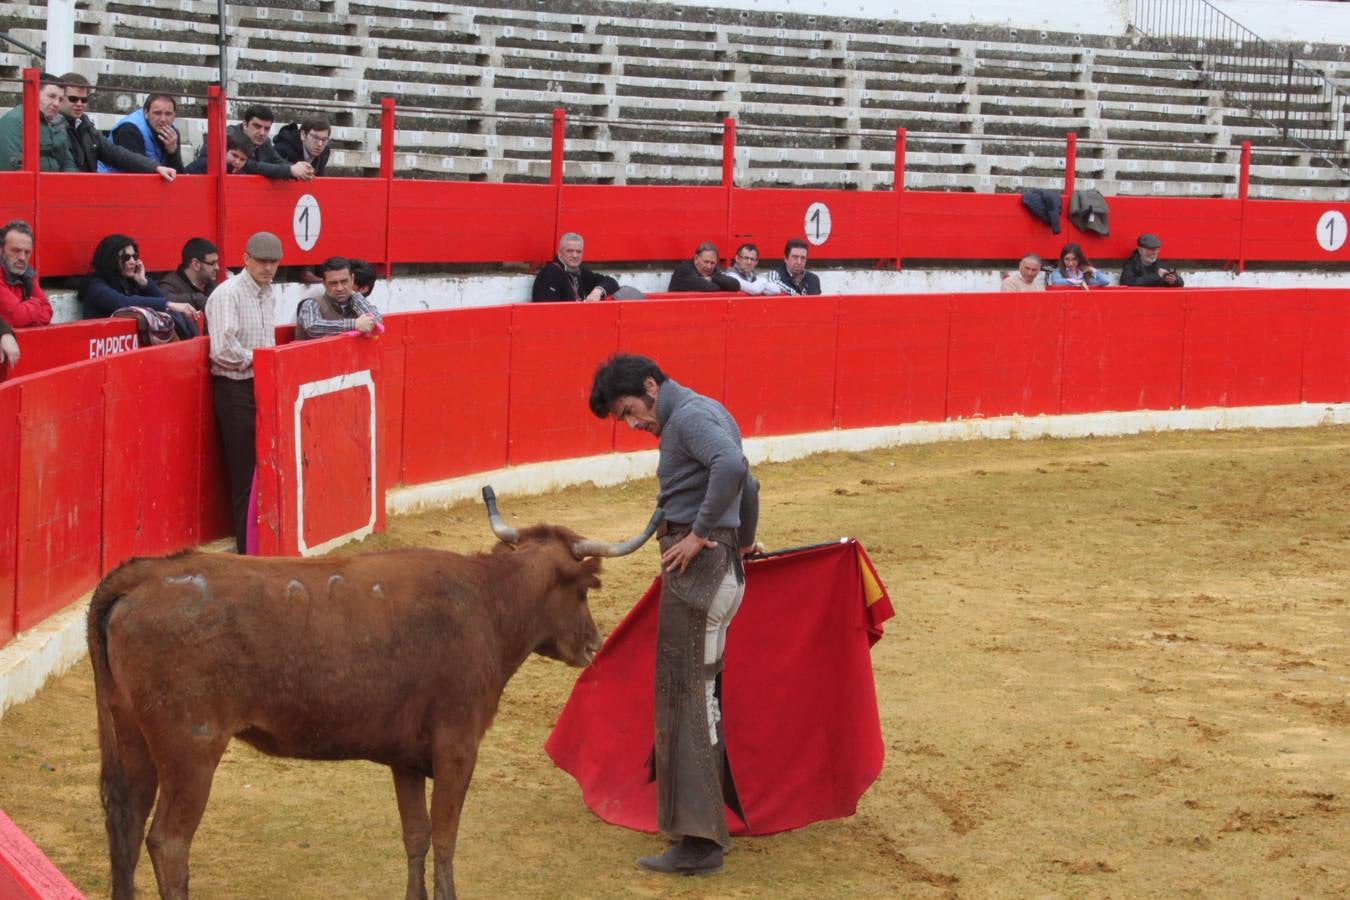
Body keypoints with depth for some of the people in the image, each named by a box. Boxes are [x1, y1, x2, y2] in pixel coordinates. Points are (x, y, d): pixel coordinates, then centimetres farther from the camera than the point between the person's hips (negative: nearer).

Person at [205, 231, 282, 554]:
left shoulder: (268, 295, 13)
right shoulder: (228, 294, -15)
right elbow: (222, 348, -24)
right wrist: (256, 358, -11)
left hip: (263, 387, 8)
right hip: (235, 391, -8)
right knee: (245, 474, -5)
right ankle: (248, 552, 0)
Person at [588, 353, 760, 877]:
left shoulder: (690, 415, -11)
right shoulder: (698, 416, 20)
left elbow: (732, 467, -31)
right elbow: (747, 484, 33)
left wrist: (700, 532, -23)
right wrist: (743, 541, 47)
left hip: (699, 568, -10)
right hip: (714, 571, 10)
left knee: (688, 696, -9)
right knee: (695, 692, 17)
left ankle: (699, 841, -9)